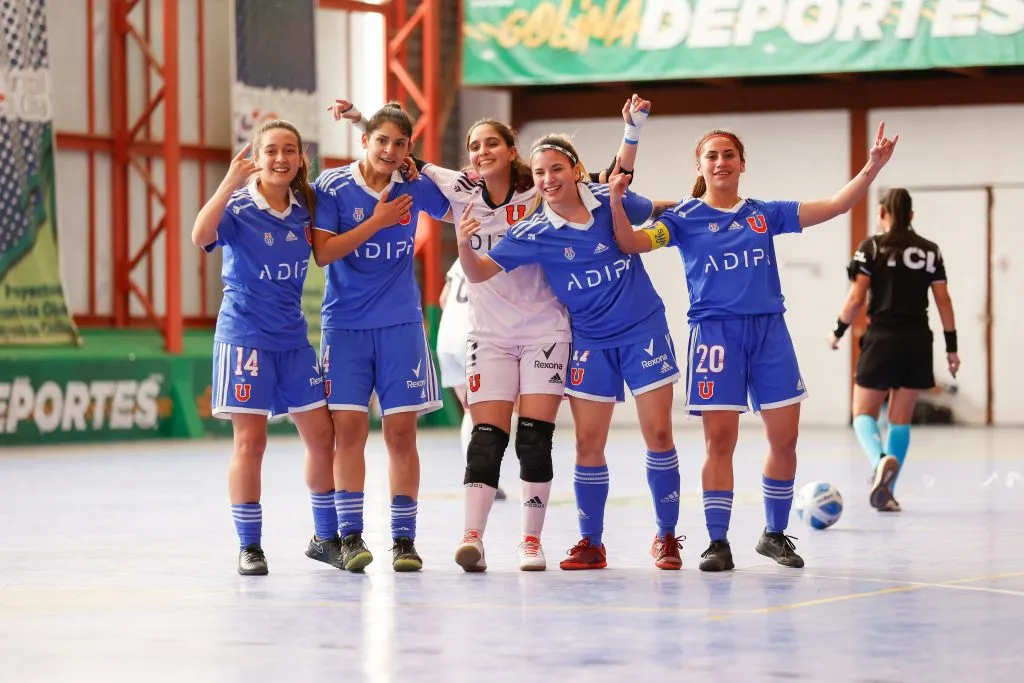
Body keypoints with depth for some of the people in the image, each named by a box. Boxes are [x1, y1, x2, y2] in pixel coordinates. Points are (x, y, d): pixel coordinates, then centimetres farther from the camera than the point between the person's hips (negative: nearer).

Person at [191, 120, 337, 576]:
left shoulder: (305, 207, 4)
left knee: (322, 435, 6)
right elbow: (201, 236, -28)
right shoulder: (238, 207, -10)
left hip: (293, 337, 5)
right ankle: (249, 546, 5)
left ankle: (326, 537, 21)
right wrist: (229, 183, -36)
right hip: (245, 335, -5)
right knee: (250, 440, -5)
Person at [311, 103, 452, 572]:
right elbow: (322, 252, -12)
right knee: (349, 428, -7)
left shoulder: (415, 187, 3)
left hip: (401, 324, 2)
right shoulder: (332, 186, -4)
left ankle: (404, 539, 6)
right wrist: (378, 222, -15)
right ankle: (350, 536, 1)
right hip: (345, 324, -2)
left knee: (401, 431, 0)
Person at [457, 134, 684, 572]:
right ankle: (591, 543, 12)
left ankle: (666, 537, 10)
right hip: (590, 342, 1)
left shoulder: (611, 201, -8)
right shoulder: (533, 232, -9)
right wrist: (464, 244, -34)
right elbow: (480, 272, -13)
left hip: (644, 330, -1)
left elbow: (651, 211, 14)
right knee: (587, 443, 0)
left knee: (658, 433, -2)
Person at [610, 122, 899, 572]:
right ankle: (718, 543, 1)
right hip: (715, 332, -3)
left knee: (784, 437, 1)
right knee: (720, 439, -7)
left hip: (769, 331, 3)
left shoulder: (764, 214, 12)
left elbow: (834, 207, 10)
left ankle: (775, 534, 17)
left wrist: (872, 168, 0)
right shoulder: (686, 218, 5)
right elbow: (631, 243, -7)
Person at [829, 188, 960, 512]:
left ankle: (881, 459, -26)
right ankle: (887, 493, 9)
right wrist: (951, 346, 11)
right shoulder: (930, 251, 7)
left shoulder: (872, 248, -3)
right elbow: (943, 300, 6)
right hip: (918, 344, 3)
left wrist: (838, 331, 7)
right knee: (900, 420, 11)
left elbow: (856, 299, -8)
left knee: (864, 413, 6)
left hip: (882, 339, -3)